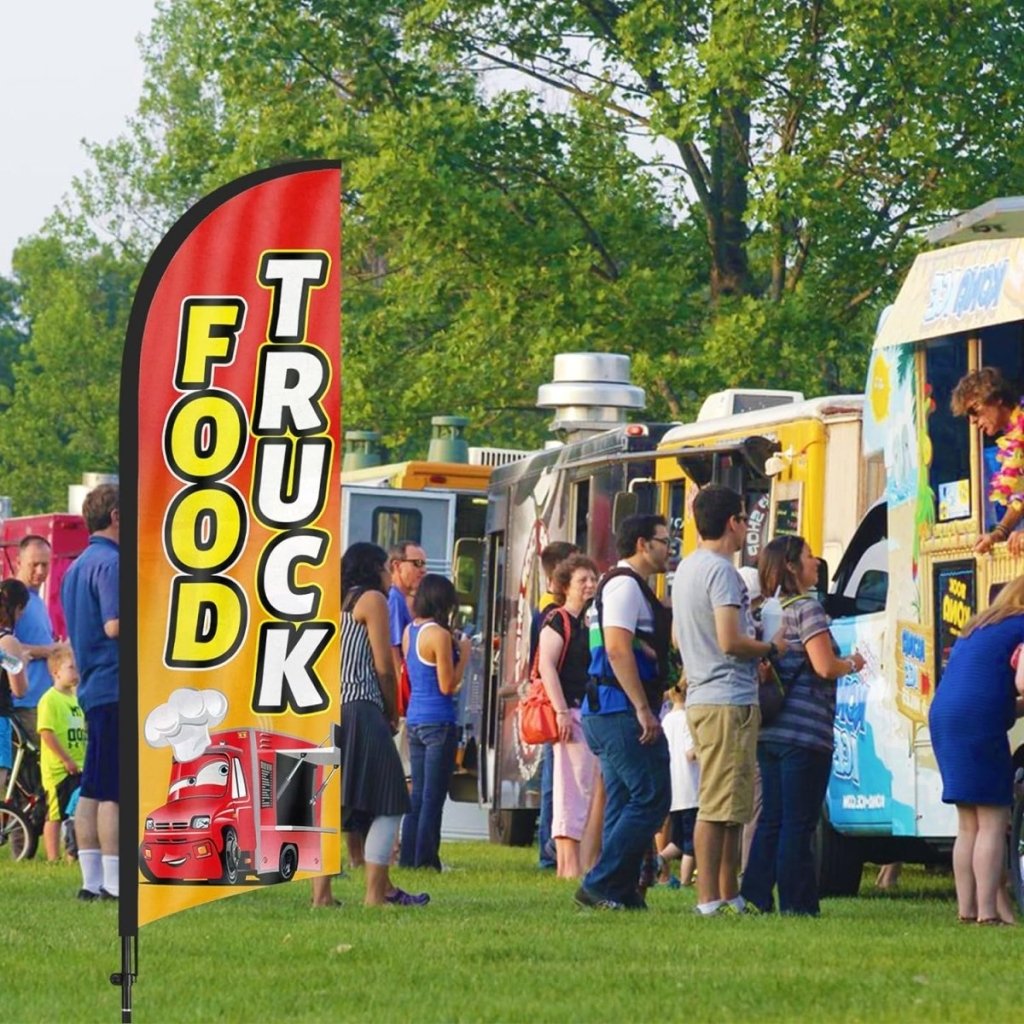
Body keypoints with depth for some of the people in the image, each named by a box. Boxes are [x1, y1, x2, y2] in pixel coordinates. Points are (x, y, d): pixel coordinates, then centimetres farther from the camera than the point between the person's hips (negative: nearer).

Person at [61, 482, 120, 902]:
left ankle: (92, 881, 10)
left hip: (92, 689, 10)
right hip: (117, 687, -10)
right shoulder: (112, 563, -13)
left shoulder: (76, 567, 18)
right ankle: (115, 881, -10)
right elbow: (116, 626, -22)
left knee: (92, 789, 9)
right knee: (116, 790, -9)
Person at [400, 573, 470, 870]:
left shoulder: (410, 631, 9)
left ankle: (409, 856, 15)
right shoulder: (439, 635, -15)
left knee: (418, 793, 14)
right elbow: (447, 685, -15)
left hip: (414, 719, 8)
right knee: (433, 795, -1)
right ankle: (425, 859, 0)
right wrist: (463, 654, -4)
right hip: (439, 720, -8)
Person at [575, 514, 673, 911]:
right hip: (621, 711, -11)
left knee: (623, 803, 10)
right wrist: (644, 710, -22)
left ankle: (621, 893, 10)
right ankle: (600, 884, -12)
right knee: (651, 797, -11)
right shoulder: (625, 585, -10)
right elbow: (617, 649, -20)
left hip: (609, 714, 11)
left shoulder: (629, 587, 22)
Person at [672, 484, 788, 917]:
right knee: (719, 806, -9)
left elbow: (679, 638, 25)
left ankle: (728, 893, 18)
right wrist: (771, 648, -5)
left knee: (728, 806, 15)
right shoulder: (721, 571, -14)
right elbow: (730, 642, -22)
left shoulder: (687, 568, 16)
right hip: (728, 700, -10)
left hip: (702, 698, 10)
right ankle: (710, 898, -9)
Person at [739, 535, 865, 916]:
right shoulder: (807, 609, -10)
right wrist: (852, 664, 1)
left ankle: (754, 896, 11)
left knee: (771, 819, 12)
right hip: (805, 734, -8)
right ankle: (797, 904, -4)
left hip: (769, 733, 8)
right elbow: (825, 667, -17)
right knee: (799, 823, -5)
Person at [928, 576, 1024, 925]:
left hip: (942, 719, 9)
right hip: (978, 725, -8)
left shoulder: (976, 628, 25)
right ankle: (988, 911, -12)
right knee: (993, 821, -6)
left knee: (969, 824, 13)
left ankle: (966, 909, 11)